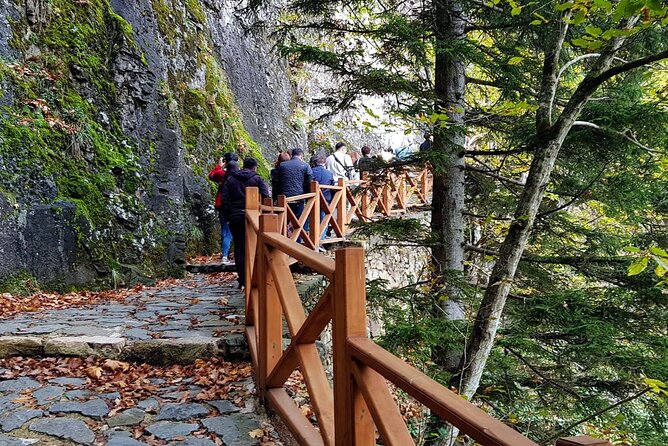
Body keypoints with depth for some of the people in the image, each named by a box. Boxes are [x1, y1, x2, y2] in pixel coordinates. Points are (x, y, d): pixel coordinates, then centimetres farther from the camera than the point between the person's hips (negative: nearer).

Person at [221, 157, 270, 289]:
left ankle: (242, 279, 3)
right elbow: (265, 197, -9)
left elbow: (224, 199, 5)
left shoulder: (230, 179, 10)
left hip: (235, 217, 2)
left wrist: (227, 217, 8)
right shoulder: (257, 179, 1)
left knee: (239, 248, 5)